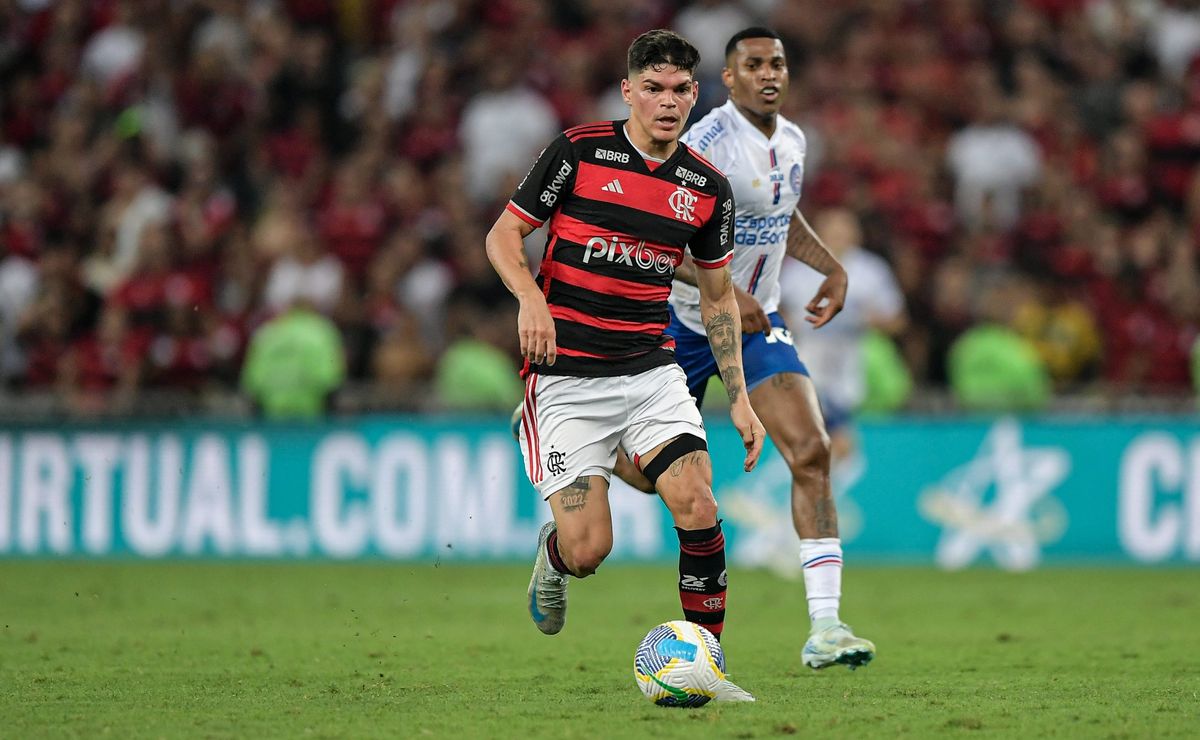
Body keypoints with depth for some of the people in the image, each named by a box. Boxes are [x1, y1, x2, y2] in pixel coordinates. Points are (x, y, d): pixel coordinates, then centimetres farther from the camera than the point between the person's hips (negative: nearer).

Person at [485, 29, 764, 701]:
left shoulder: (708, 187, 6)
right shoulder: (579, 151, -6)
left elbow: (718, 296, 16)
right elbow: (504, 235, -2)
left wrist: (740, 396, 9)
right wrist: (532, 299, -22)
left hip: (652, 370, 3)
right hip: (566, 377, -3)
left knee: (697, 506, -17)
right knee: (589, 551, -10)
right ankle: (552, 556, 29)